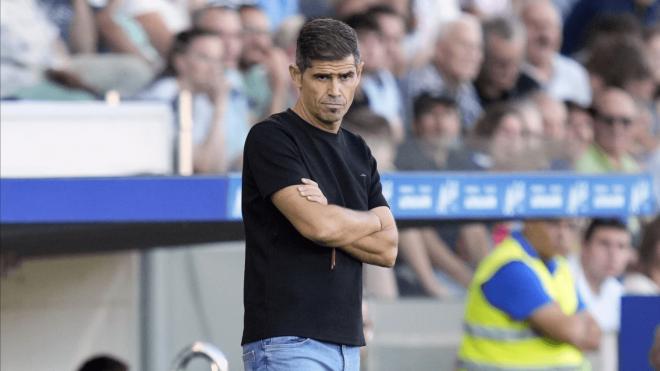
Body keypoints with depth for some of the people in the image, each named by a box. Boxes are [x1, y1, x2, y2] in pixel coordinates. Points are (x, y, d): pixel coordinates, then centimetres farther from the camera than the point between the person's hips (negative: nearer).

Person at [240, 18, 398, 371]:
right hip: (287, 342, -8)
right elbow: (317, 224, -19)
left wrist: (330, 218, -9)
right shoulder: (271, 138, -7)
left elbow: (387, 248, 8)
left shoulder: (358, 153, 17)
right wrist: (370, 220, 1)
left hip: (345, 341, 8)